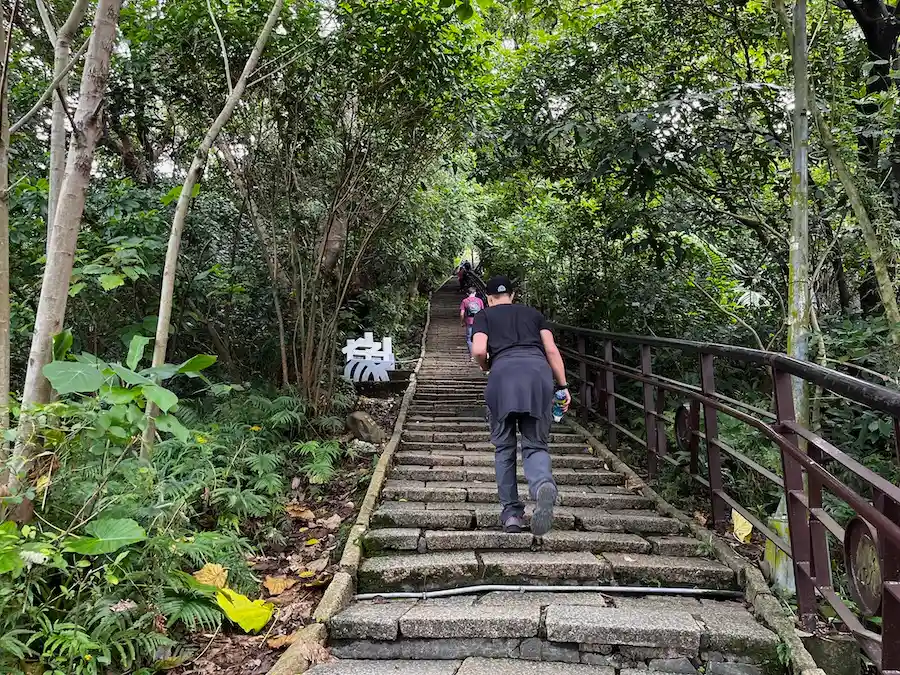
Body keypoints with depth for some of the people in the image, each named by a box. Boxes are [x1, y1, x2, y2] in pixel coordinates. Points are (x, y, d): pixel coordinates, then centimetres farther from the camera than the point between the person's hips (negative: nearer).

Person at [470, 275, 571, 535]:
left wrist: (485, 367, 24)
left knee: (504, 447, 11)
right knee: (535, 444, 4)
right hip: (538, 370, 2)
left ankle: (511, 512, 8)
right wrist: (563, 386, 17)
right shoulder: (533, 313, 29)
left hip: (503, 371, -2)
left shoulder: (484, 315, 21)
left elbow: (479, 350, 3)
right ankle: (543, 485, -28)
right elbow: (552, 350, 17)